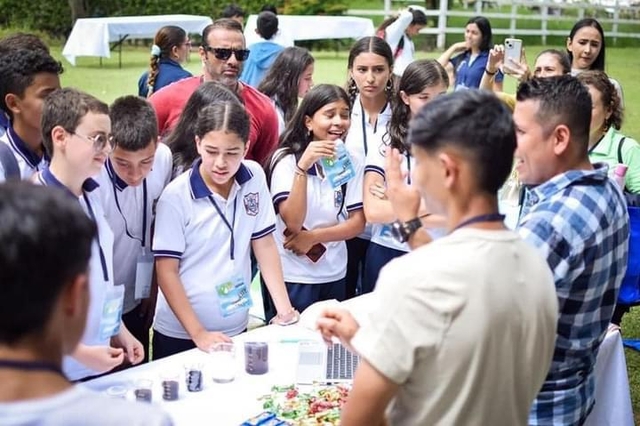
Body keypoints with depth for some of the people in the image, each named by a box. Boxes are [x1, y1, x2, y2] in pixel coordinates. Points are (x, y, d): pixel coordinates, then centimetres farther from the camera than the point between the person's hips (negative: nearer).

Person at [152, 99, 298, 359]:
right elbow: (166, 271, -13)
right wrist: (198, 333, -18)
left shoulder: (254, 177, -5)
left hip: (236, 330, 3)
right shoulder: (176, 196, -15)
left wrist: (285, 308, -4)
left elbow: (264, 243, 1)